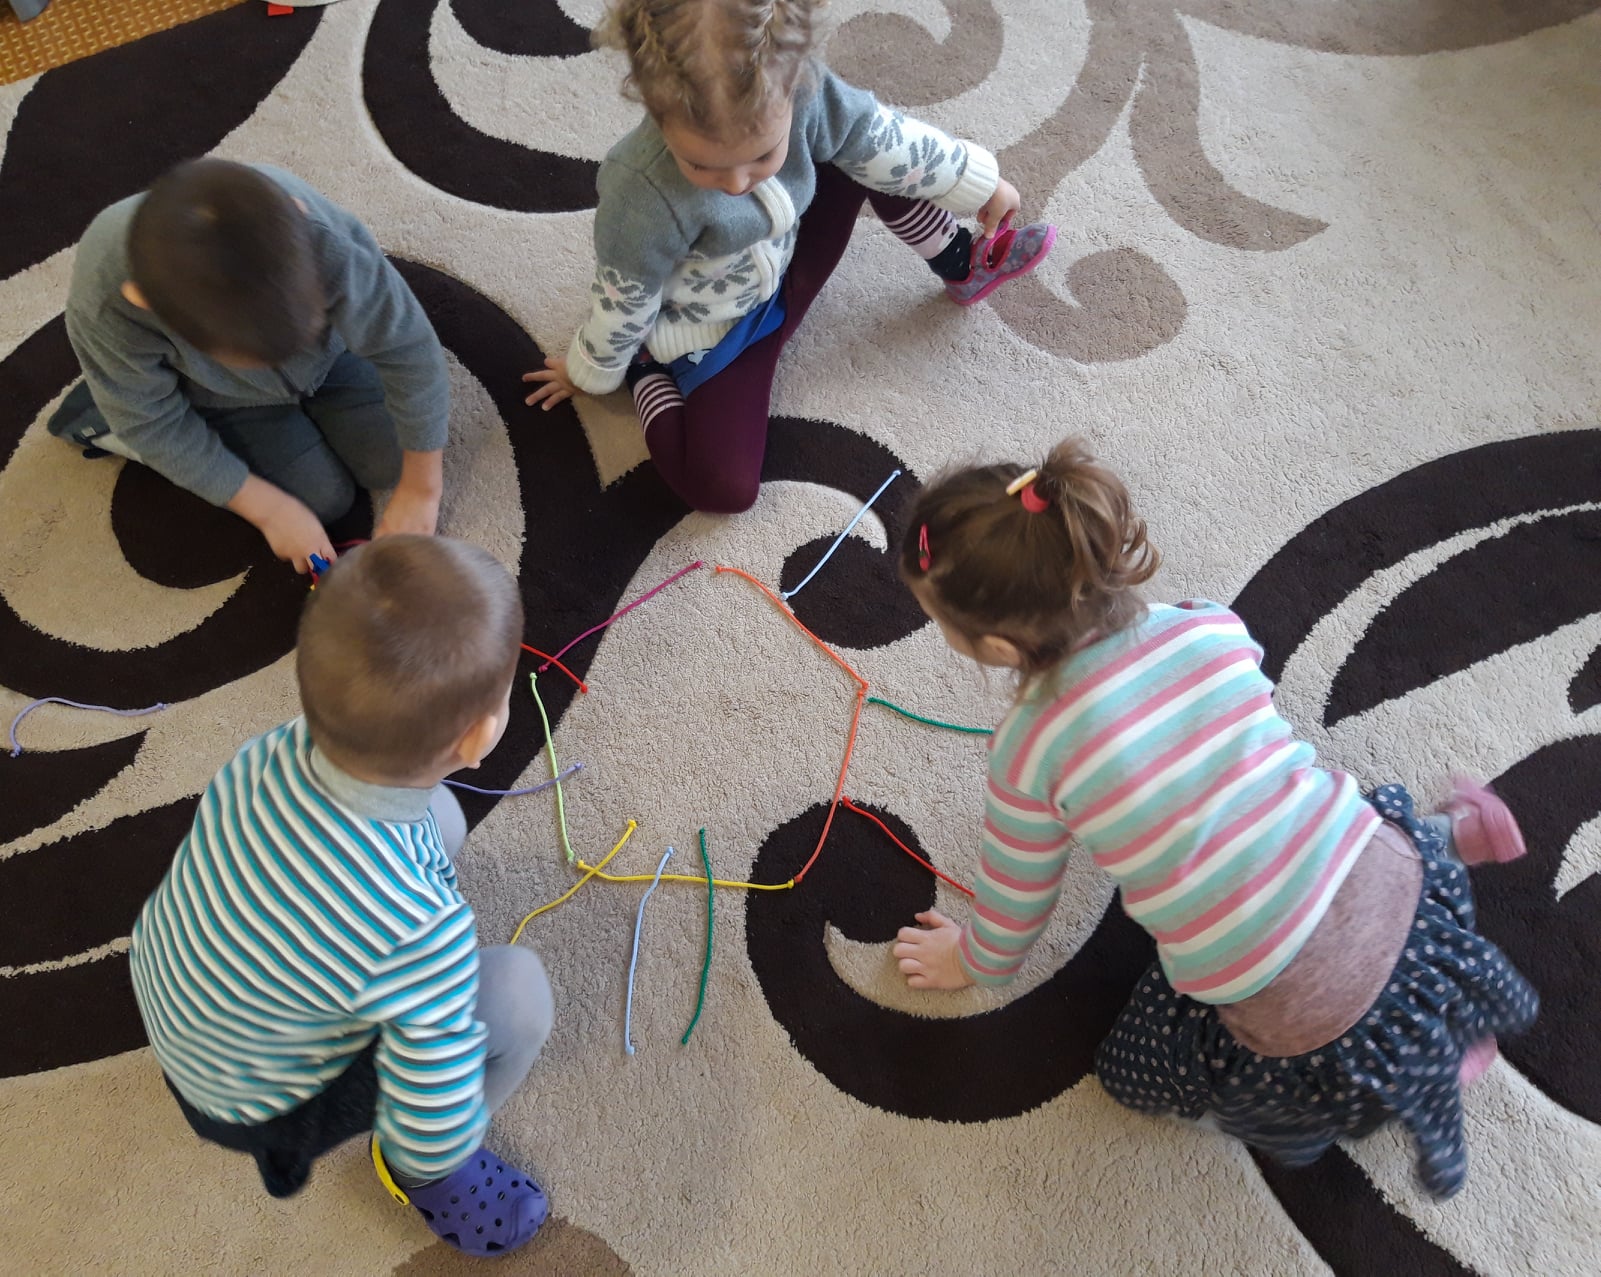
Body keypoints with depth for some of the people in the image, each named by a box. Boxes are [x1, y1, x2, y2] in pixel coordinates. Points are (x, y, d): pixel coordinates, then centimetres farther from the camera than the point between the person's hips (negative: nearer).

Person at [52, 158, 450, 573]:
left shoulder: (326, 239, -44)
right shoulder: (104, 309, -41)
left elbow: (409, 349, -30)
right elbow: (154, 427, -22)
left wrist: (421, 490, -21)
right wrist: (269, 509, -18)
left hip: (328, 354, 2)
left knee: (393, 461, 0)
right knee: (323, 498, -4)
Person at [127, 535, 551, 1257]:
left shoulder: (280, 747, -24)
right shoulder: (424, 933, -41)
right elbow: (437, 1130, -29)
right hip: (249, 1107, -6)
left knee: (439, 817, 1)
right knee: (517, 987, -15)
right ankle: (416, 1173, 14)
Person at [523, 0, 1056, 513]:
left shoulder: (801, 92, -27)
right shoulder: (646, 202, -40)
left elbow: (885, 139, -8)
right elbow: (622, 304, -22)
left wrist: (981, 186, 5)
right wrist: (592, 374, -3)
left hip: (785, 269, 6)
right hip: (709, 333, -5)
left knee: (874, 156, -5)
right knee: (723, 490, -20)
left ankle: (966, 268, 19)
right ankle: (650, 373, 6)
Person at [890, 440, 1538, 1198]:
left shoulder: (1027, 751, -17)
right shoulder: (1210, 629, -5)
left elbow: (1014, 906, 1)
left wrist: (974, 962, 22)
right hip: (1400, 886, 7)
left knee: (1138, 1068, 18)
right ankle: (1451, 830, 28)